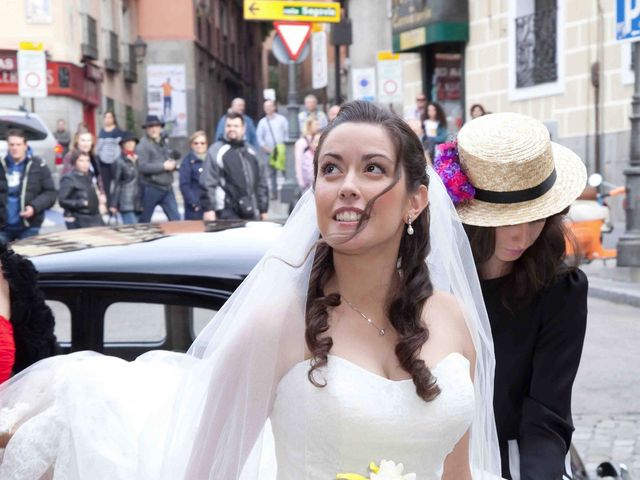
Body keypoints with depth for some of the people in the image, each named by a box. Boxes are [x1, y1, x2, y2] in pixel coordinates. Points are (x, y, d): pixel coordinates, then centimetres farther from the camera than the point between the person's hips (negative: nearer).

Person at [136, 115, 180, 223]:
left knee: (175, 218, 3)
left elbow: (170, 160, 27)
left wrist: (173, 164, 1)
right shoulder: (143, 146, -11)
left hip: (167, 188, 7)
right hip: (151, 188, -7)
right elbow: (142, 166, -22)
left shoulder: (163, 143, 15)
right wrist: (163, 166, -18)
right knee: (144, 220, 6)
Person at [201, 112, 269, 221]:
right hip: (227, 212, -6)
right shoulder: (216, 151, 0)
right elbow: (208, 183, -6)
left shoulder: (251, 153, 18)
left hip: (251, 213, 6)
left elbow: (262, 183, 23)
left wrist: (263, 209, 19)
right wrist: (208, 209, -13)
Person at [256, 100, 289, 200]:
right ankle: (274, 193, 6)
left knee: (285, 170, -7)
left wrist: (285, 145, -7)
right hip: (269, 151, 2)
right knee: (272, 173, 1)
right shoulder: (262, 122, 10)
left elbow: (287, 132, 4)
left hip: (281, 150, -2)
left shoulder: (281, 119, 6)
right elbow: (259, 137, 9)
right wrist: (264, 147, -5)